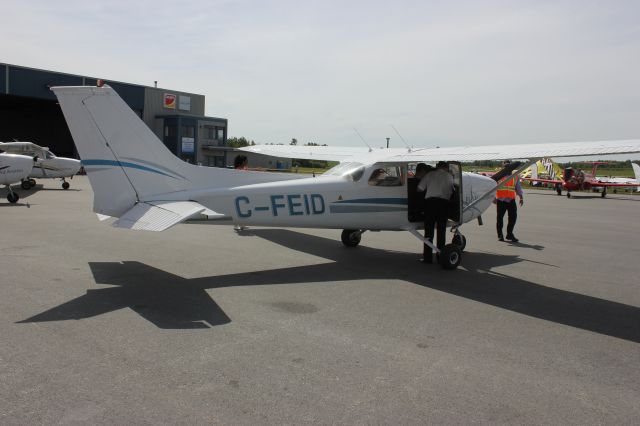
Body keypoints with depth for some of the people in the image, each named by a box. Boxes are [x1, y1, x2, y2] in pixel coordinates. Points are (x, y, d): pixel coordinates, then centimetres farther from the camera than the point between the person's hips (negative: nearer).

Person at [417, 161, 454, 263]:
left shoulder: (429, 174, 10)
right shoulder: (449, 176, 12)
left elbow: (419, 189, 8)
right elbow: (451, 192, 12)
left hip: (430, 201, -1)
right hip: (443, 202, 1)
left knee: (429, 231, 2)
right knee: (441, 231, 9)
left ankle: (428, 257, 1)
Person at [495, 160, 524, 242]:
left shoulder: (515, 177, 15)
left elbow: (518, 188, 17)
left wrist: (521, 197, 5)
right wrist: (494, 197, -11)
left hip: (511, 200, 3)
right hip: (501, 200, -2)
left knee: (513, 217, -3)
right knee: (500, 217, 3)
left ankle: (509, 234, 11)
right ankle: (500, 235, 15)